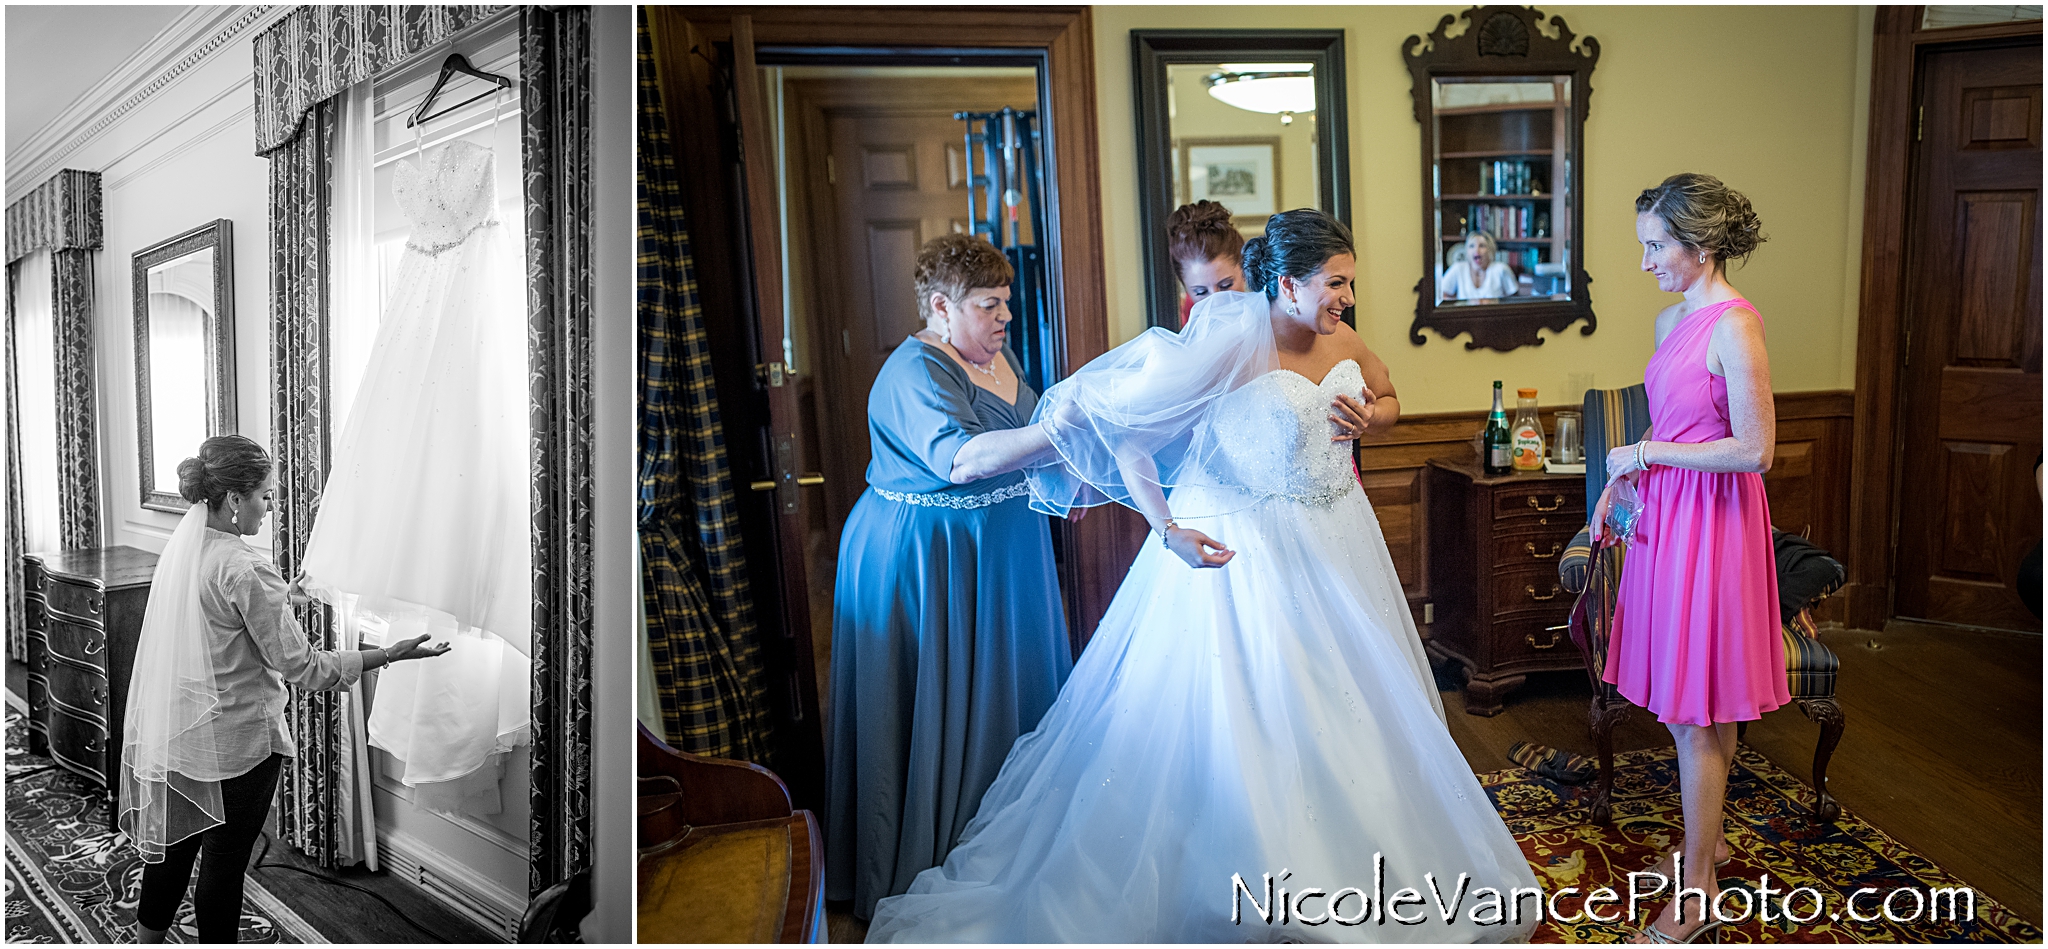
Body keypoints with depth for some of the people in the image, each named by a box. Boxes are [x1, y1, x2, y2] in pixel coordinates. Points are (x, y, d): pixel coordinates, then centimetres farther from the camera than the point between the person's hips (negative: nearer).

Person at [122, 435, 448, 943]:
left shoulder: (182, 543, 1)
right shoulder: (244, 569, -26)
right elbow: (300, 665, -23)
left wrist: (287, 596, 19)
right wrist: (388, 654, -20)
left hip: (175, 731, 9)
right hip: (233, 740, -9)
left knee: (175, 845, 24)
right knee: (224, 862, 8)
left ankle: (147, 937, 40)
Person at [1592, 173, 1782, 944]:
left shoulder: (1734, 327, -18)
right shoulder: (1671, 319, 10)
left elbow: (1754, 450, -21)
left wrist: (1650, 453, -15)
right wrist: (1621, 480, 13)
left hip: (1711, 525, -8)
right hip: (1667, 515, 9)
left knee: (1696, 714, -1)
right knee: (1695, 706, 18)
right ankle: (1706, 841, 33)